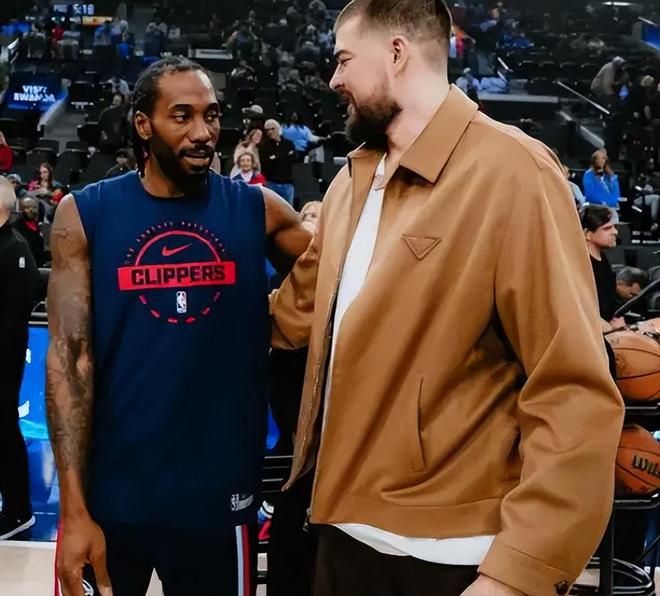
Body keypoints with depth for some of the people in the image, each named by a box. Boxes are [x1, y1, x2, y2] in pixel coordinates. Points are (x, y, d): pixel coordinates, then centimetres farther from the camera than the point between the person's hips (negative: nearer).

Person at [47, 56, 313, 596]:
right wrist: (74, 508, -11)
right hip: (111, 494, -1)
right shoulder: (84, 215, -3)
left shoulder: (256, 210, 0)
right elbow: (70, 359, -6)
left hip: (221, 495, 1)